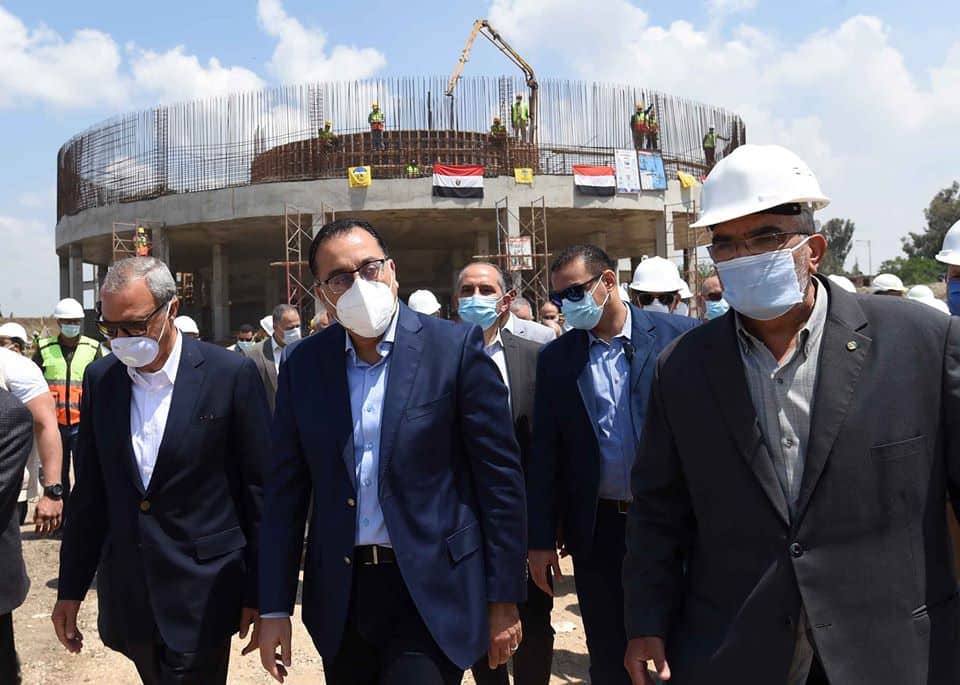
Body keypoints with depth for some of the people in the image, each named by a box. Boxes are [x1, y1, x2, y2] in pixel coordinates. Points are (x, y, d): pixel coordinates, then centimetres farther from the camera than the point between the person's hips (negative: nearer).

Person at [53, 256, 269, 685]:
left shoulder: (231, 374, -11)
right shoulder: (99, 379, 3)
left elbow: (259, 489, -7)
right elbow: (90, 491, 9)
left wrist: (258, 593, -4)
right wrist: (71, 588, 10)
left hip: (202, 597, -4)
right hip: (125, 596, 5)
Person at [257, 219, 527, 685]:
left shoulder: (456, 348, -9)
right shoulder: (302, 364, 1)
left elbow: (500, 475, -7)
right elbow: (286, 490, 5)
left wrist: (504, 599, -6)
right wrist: (274, 608, 3)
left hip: (432, 592, -3)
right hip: (339, 597, 4)